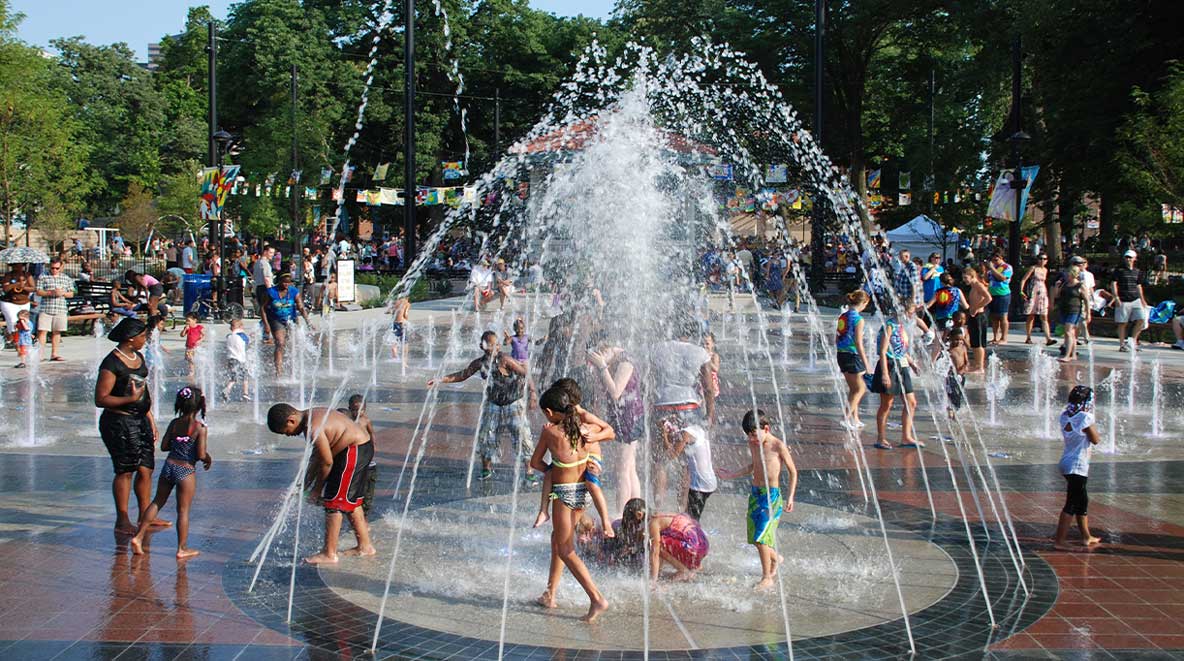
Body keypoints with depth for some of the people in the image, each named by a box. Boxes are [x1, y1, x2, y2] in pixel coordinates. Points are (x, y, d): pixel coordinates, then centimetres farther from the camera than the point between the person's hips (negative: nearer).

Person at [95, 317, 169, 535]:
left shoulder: (138, 357, 12)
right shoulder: (111, 363, -15)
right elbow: (100, 399, -17)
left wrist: (150, 419, 19)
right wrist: (130, 399, -25)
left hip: (140, 420, 8)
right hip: (119, 422, -8)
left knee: (146, 468, 9)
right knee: (125, 470, -3)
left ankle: (145, 516, 19)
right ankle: (122, 521, 5)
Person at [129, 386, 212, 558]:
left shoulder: (174, 423, 1)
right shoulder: (200, 428, -13)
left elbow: (164, 446, 5)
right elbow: (201, 455, -16)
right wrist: (208, 459, 5)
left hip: (168, 467, 4)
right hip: (186, 471, -4)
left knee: (157, 502, 18)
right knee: (183, 510, 4)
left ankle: (138, 537, 17)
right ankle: (182, 549, 11)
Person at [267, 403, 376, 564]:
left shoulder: (313, 428, -23)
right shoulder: (312, 417, 10)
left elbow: (327, 462, -18)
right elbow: (316, 456, 17)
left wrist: (317, 489, -5)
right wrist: (305, 484, 18)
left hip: (353, 452, -10)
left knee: (333, 501, -6)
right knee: (350, 501, 19)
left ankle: (329, 554, -3)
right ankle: (364, 546, 30)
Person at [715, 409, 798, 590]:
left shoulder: (778, 446, -11)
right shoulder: (753, 444, 7)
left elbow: (793, 472, -5)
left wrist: (790, 497, -10)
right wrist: (731, 476, 22)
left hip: (772, 495, -7)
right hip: (755, 493, 7)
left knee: (761, 538, -12)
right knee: (754, 537, 8)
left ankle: (767, 578, 0)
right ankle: (776, 558, 37)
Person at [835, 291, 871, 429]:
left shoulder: (842, 317, 8)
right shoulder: (858, 319, -14)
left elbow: (837, 339, 13)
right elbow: (858, 342, -18)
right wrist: (865, 362, -15)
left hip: (841, 354, 8)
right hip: (853, 355, -8)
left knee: (853, 389, 18)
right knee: (860, 389, 5)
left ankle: (855, 419, 23)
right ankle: (847, 417, -5)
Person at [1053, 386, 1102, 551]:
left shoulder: (1065, 415, 7)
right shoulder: (1085, 417, -17)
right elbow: (1095, 439, -9)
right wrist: (1091, 421, -1)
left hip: (1068, 462, 9)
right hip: (1078, 465, -9)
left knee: (1082, 500, 21)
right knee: (1072, 504, -6)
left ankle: (1086, 537, 33)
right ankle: (1059, 540, -8)